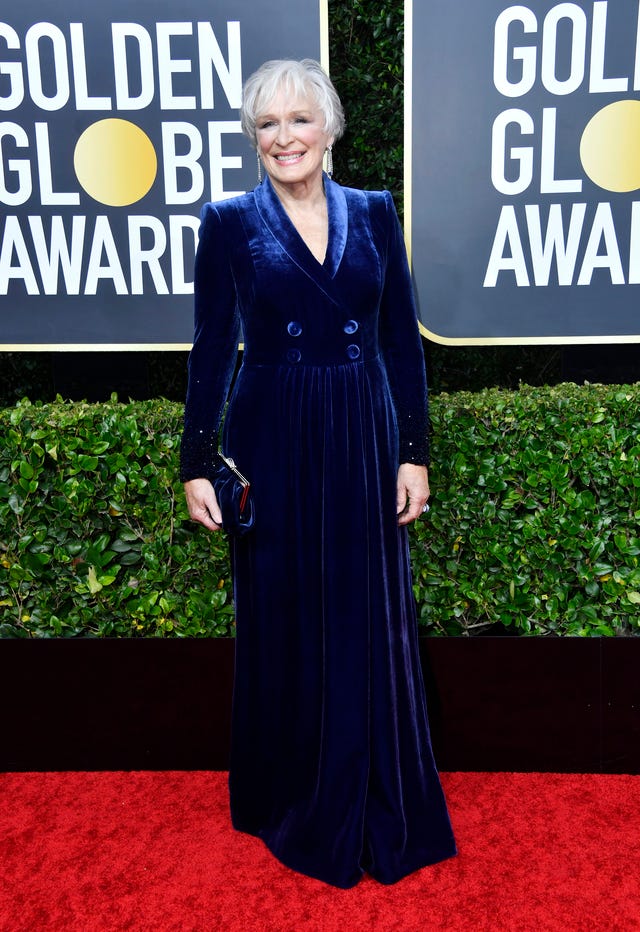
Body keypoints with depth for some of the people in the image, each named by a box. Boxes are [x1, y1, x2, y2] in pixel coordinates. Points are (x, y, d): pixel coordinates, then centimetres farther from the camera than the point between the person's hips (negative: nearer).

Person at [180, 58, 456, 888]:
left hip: (363, 442, 2)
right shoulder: (229, 222, 1)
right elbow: (211, 350, 1)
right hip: (274, 446, -1)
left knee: (372, 626, 9)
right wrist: (197, 464, -3)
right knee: (283, 627, 9)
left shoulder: (374, 213, 7)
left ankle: (383, 812, 30)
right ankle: (294, 804, 32)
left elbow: (403, 341, 5)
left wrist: (414, 453, 0)